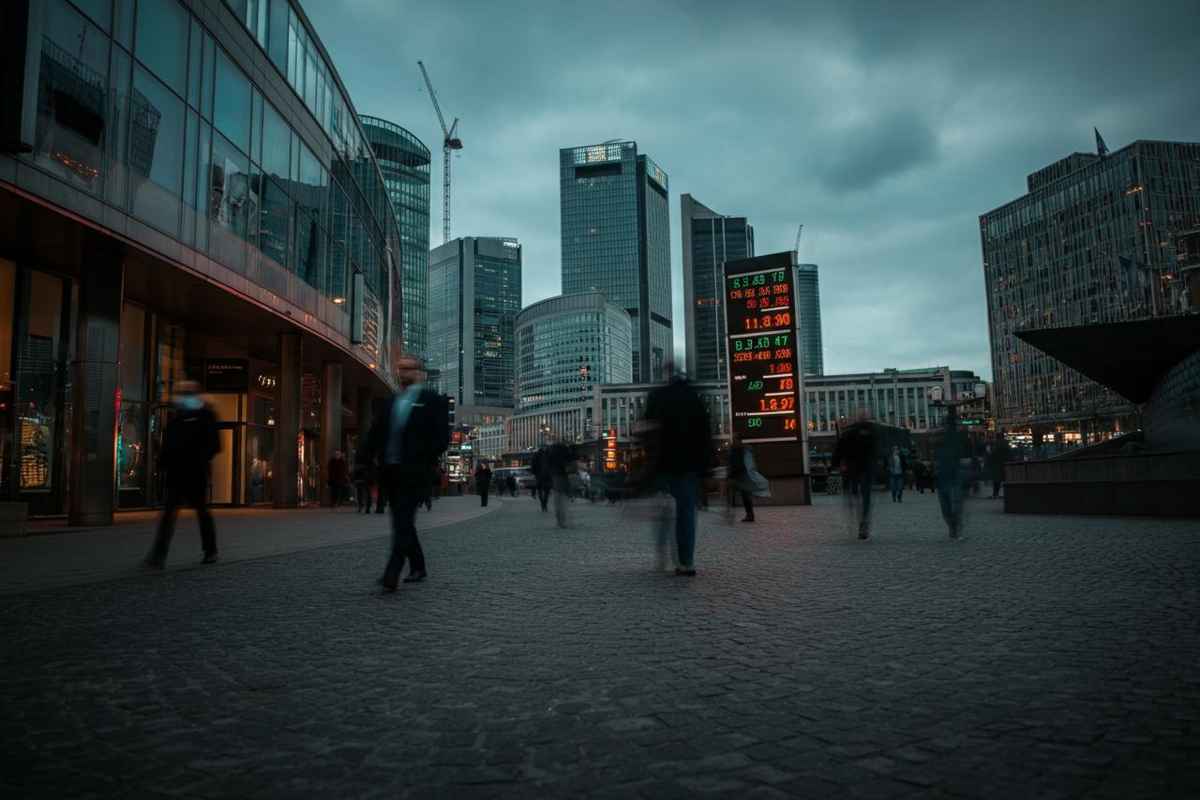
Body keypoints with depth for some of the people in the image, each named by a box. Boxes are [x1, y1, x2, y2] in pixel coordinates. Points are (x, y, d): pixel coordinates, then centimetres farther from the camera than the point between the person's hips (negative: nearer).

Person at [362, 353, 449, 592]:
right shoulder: (390, 402, 17)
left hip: (414, 473, -7)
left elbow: (442, 436, -8)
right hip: (391, 471, 7)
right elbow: (375, 433, 21)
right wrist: (374, 456, 7)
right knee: (403, 522, 12)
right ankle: (418, 567, 24)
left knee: (403, 522, -14)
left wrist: (425, 460, -13)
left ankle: (391, 575, -19)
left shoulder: (432, 400, -1)